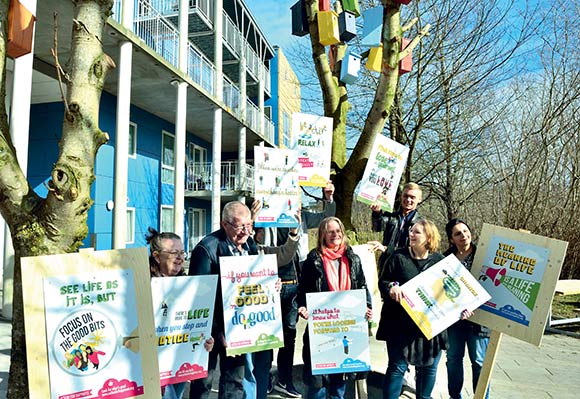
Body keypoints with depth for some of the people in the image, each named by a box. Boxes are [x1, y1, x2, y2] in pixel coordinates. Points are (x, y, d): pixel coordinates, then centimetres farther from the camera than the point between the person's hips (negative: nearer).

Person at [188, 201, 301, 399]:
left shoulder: (251, 246, 2)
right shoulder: (207, 249, -20)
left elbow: (283, 256, 14)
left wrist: (294, 233, -5)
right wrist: (217, 331, -23)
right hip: (211, 330, -6)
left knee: (235, 382, 19)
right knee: (203, 383, 10)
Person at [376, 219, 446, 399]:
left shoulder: (440, 260, 4)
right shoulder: (398, 257, -3)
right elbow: (382, 282, -1)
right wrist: (391, 287, -21)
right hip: (401, 324, -3)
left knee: (429, 367, 15)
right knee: (398, 367, 2)